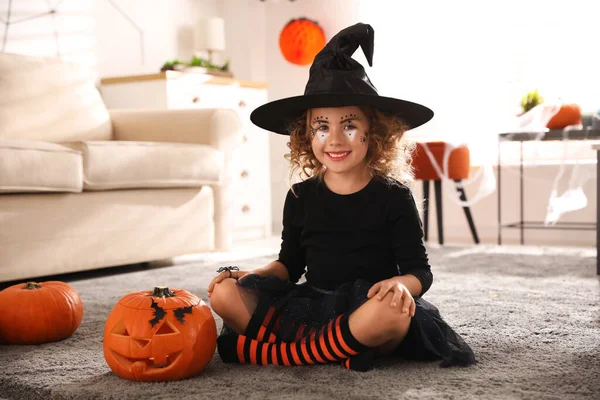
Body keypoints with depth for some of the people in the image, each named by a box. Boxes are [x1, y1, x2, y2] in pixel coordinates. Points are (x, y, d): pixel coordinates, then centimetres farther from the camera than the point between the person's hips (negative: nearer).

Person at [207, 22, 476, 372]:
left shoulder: (394, 196, -1)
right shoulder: (301, 197, 9)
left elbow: (421, 271, -3)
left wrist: (400, 284, -26)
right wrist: (250, 275, -2)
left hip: (366, 312, -3)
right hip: (310, 308, 4)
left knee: (391, 309, -40)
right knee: (225, 294, -18)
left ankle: (263, 350, -26)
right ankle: (340, 349, -24)